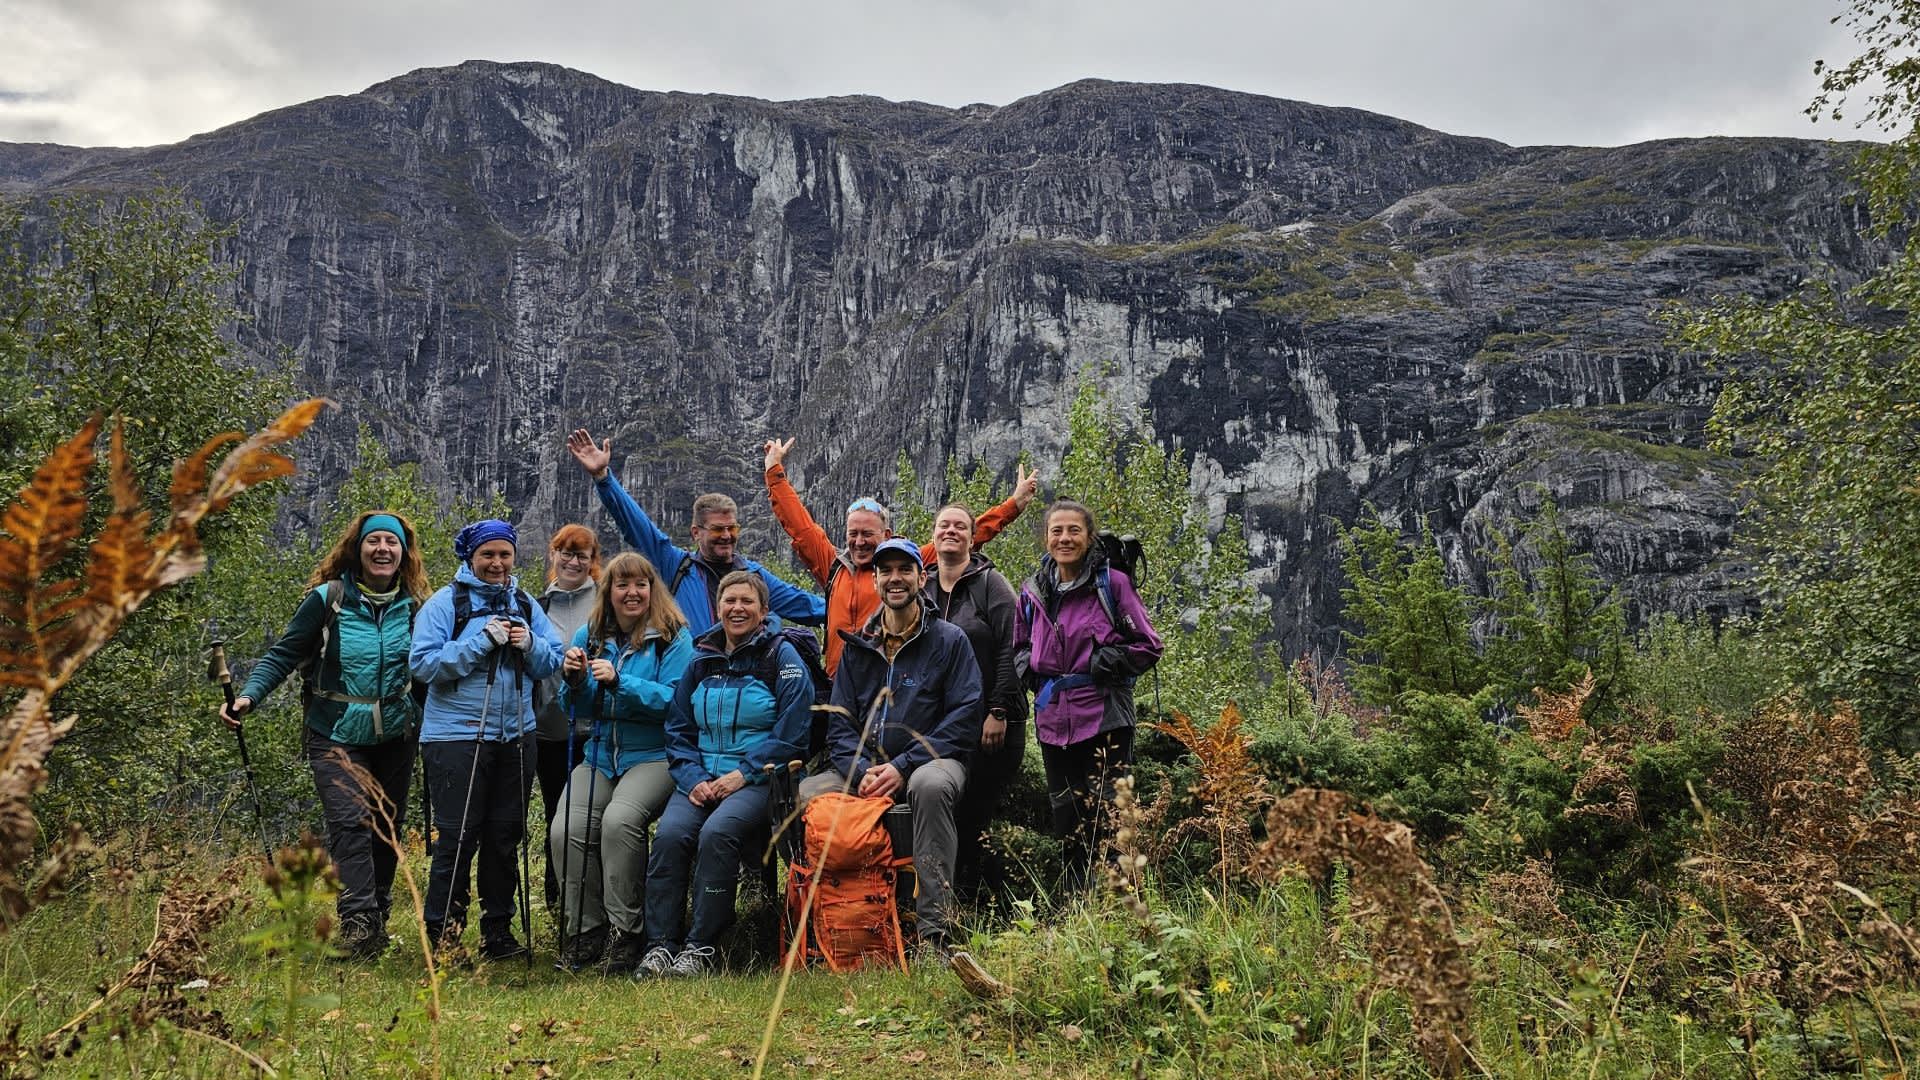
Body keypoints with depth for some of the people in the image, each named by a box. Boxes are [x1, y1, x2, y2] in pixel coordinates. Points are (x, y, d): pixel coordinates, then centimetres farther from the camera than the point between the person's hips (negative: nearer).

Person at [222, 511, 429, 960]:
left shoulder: (413, 605, 3)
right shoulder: (328, 599, -7)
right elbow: (283, 655, -4)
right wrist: (248, 696, -17)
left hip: (394, 737, 3)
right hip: (336, 735, -3)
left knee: (387, 826, 9)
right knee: (349, 823, -17)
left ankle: (377, 918, 21)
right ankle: (357, 921, -18)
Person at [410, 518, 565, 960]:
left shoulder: (526, 605, 10)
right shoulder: (446, 603, -4)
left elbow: (553, 662, 8)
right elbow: (423, 663, -14)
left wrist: (530, 644, -12)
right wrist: (482, 641, -19)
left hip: (515, 737, 5)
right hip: (457, 736, -5)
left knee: (505, 836, 11)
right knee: (457, 837, -3)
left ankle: (498, 931, 22)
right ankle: (442, 935, 6)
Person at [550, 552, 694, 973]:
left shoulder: (673, 637, -2)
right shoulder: (589, 636, 12)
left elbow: (672, 700, -13)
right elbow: (579, 709, 13)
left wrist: (619, 681, -24)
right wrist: (574, 680, -8)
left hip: (653, 755, -5)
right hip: (600, 756, 5)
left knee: (618, 819, -31)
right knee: (564, 829, -19)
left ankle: (627, 930, -16)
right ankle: (586, 930, -1)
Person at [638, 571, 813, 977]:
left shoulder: (781, 656, 1)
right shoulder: (702, 660, 16)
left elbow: (791, 733, -7)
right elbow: (678, 730, 17)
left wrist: (743, 774, -13)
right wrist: (693, 778, -1)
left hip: (759, 779, -4)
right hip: (702, 779, 4)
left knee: (717, 833, -32)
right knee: (669, 834, -24)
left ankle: (700, 948, -24)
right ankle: (660, 946, -20)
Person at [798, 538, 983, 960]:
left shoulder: (949, 639, 4)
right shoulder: (857, 646, 16)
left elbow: (964, 719, -6)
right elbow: (840, 721, 11)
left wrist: (903, 766, -16)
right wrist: (862, 770, -11)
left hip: (930, 760, -4)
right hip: (863, 767, 4)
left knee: (930, 785, -39)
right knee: (804, 794, -22)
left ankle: (933, 931, -38)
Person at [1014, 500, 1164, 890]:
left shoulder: (1112, 583, -3)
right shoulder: (1032, 591, 11)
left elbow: (1148, 646, -1)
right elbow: (1021, 647, 25)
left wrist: (1105, 662, -12)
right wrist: (1028, 669, 5)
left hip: (1104, 716, -5)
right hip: (1053, 720, 5)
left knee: (1106, 819, -8)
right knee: (1068, 822, 12)